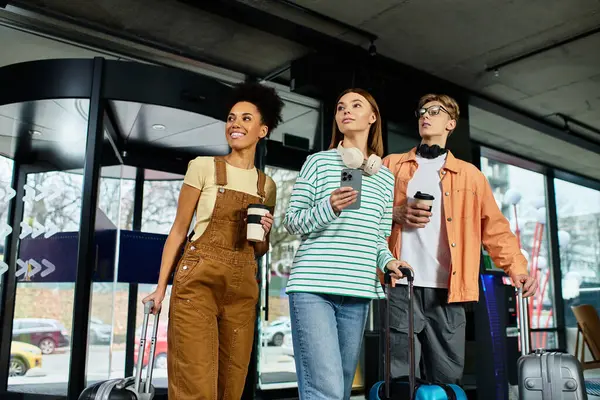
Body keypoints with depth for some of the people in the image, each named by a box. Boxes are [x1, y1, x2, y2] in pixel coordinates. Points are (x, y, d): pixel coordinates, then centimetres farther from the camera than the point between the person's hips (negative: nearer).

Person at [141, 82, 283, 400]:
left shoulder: (267, 185, 11)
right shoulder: (204, 167, 0)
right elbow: (178, 230, 2)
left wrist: (263, 234, -5)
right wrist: (161, 286, -2)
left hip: (242, 289, 4)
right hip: (198, 281, -4)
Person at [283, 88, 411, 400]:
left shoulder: (386, 178, 16)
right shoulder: (318, 162, 4)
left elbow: (379, 238, 18)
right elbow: (291, 222, 2)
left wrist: (387, 261, -3)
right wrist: (328, 208, -16)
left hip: (358, 292, 5)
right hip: (313, 286, -4)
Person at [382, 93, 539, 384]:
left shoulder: (470, 174, 17)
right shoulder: (392, 165, 16)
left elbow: (495, 227, 11)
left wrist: (516, 267, -3)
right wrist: (395, 214, -8)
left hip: (448, 291, 1)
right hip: (402, 287, -1)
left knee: (448, 380, 5)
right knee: (399, 379, 1)